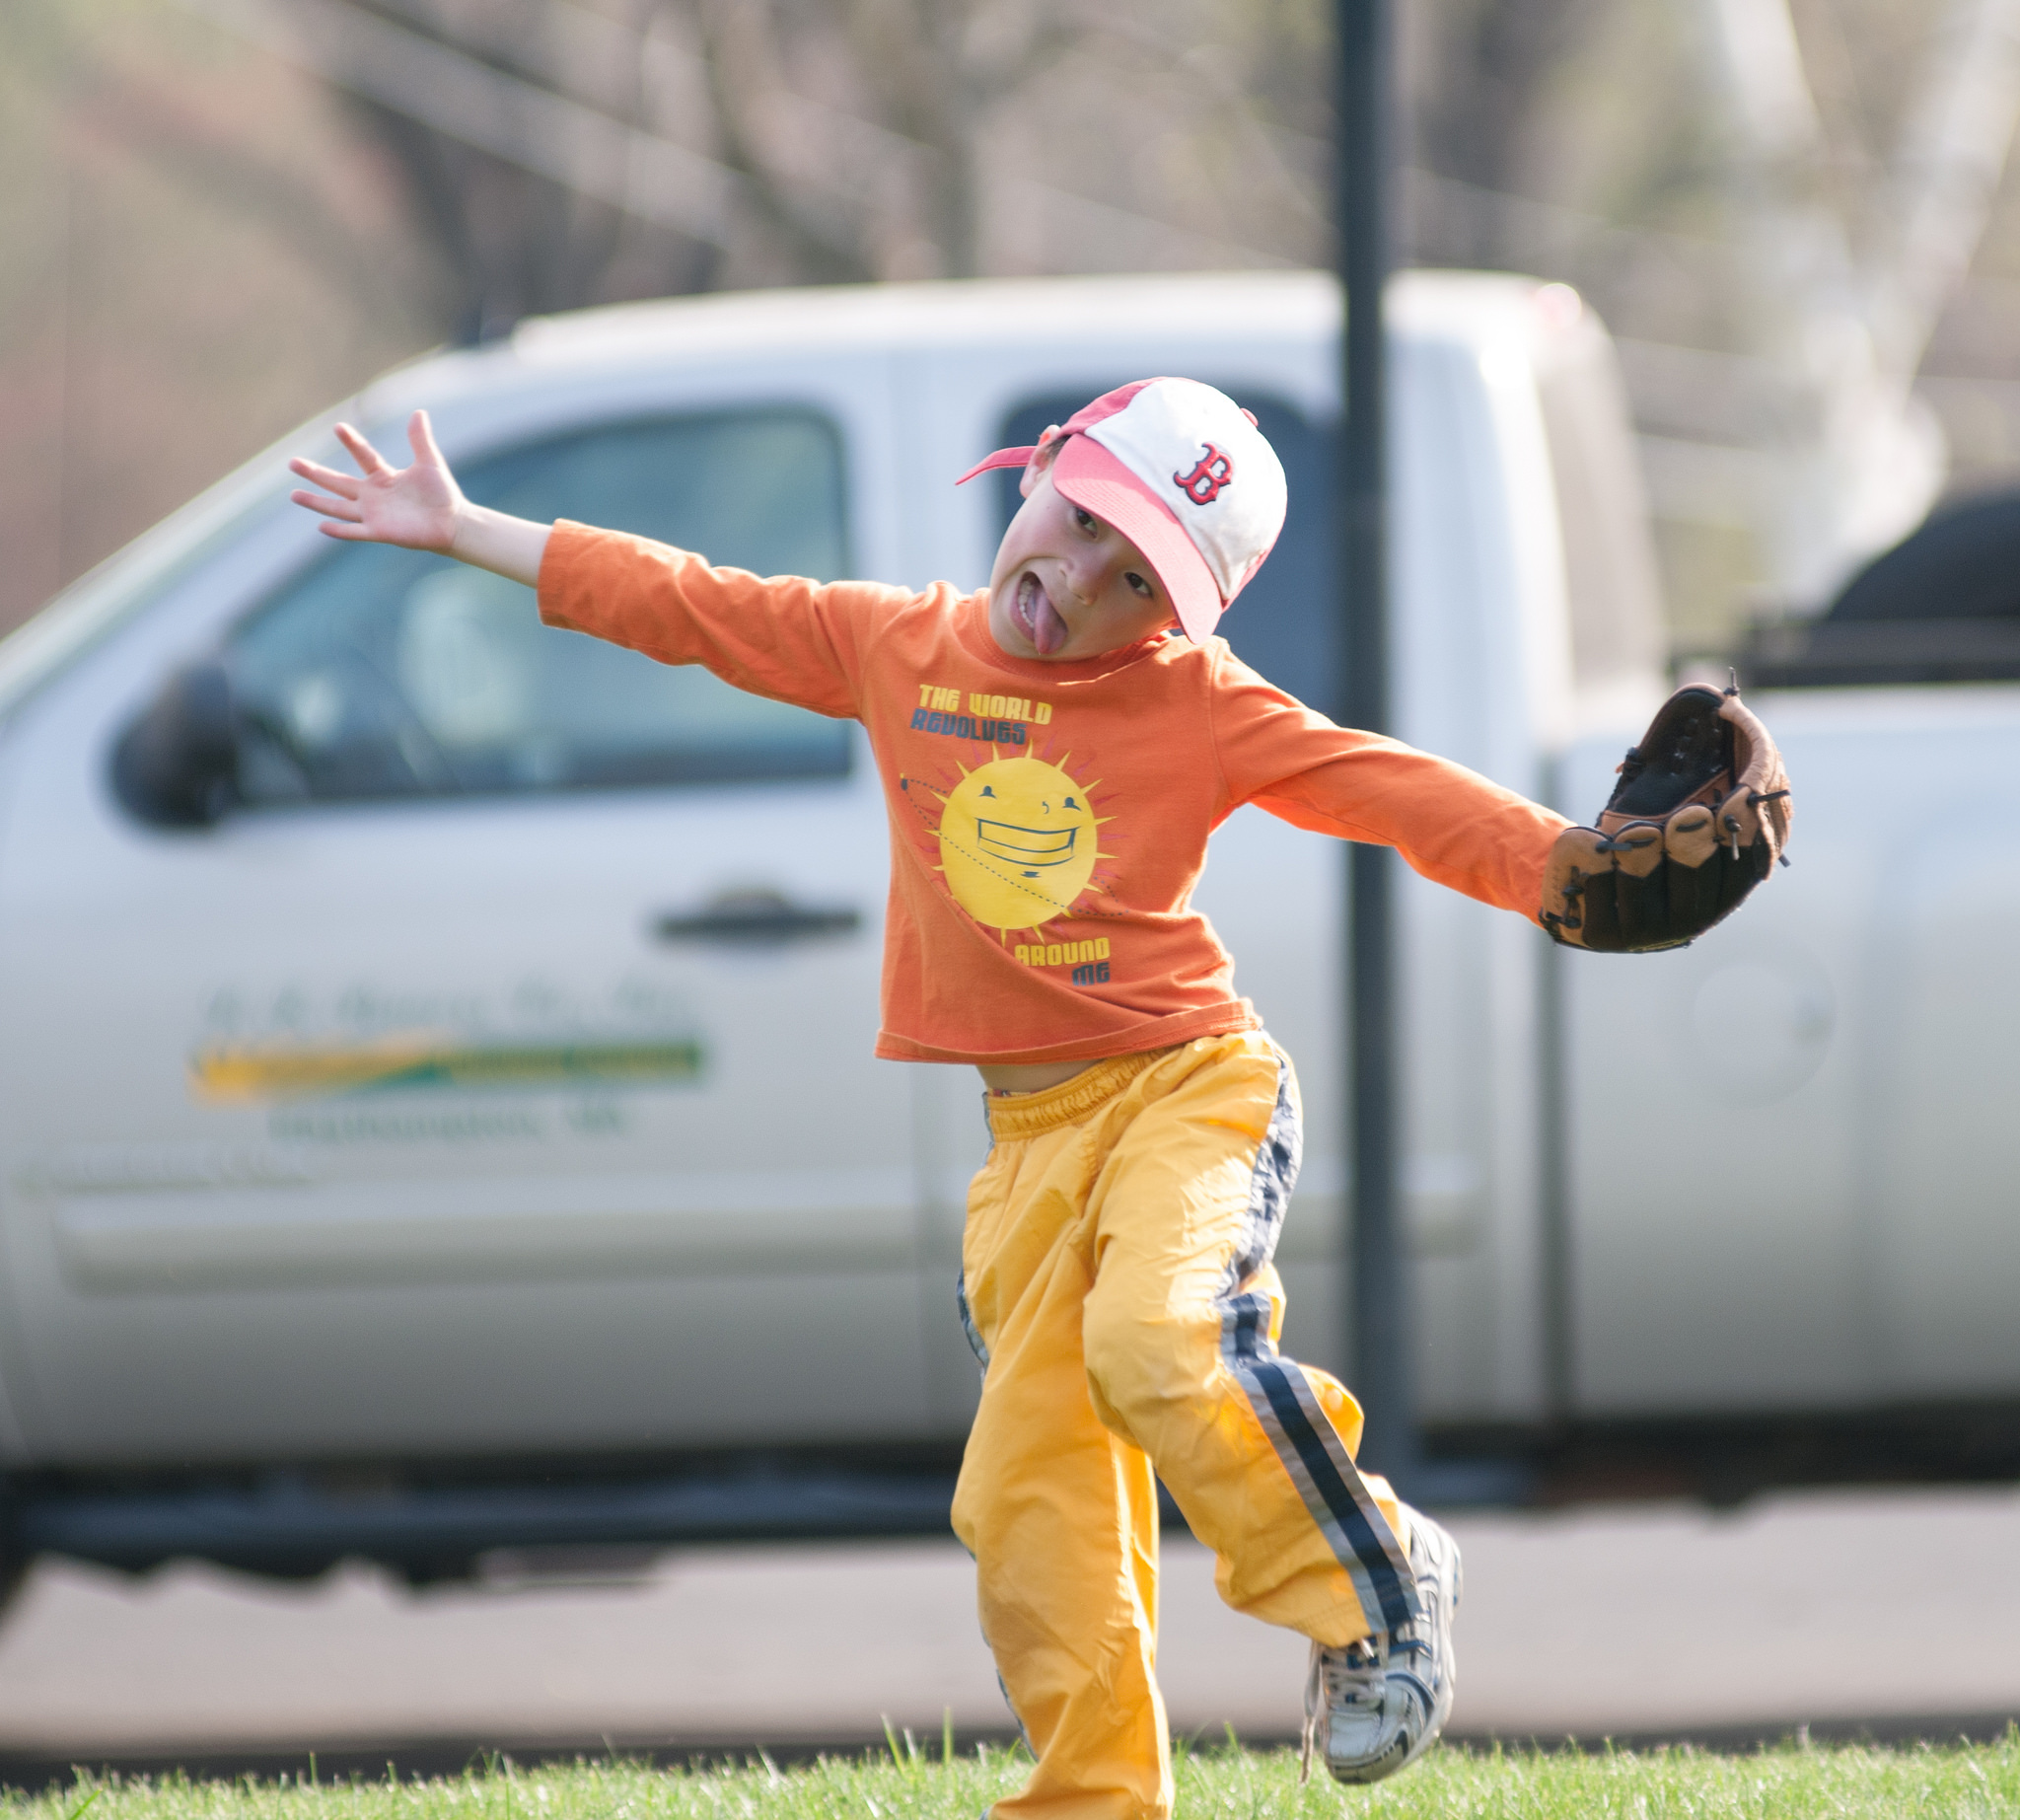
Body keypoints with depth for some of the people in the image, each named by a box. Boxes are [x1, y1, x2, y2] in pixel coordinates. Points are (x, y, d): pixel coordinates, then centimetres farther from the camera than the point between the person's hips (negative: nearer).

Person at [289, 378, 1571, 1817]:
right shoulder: (897, 649, 6)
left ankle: (1379, 1589, -12)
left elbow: (1400, 795, -11)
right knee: (1029, 1498, -1)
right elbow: (676, 603, 14)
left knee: (1156, 1345, -31)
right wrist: (457, 533, 19)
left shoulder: (1203, 708, -6)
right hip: (1032, 1134, 5)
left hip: (1189, 1088, -5)